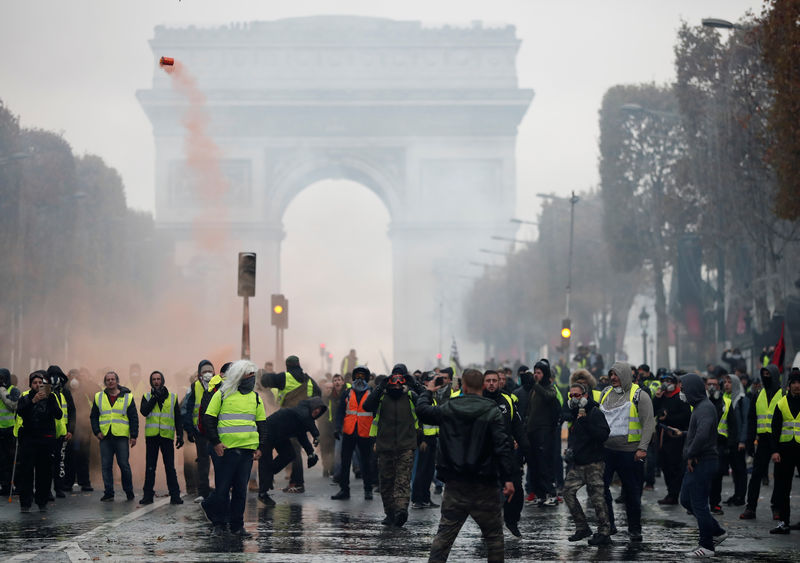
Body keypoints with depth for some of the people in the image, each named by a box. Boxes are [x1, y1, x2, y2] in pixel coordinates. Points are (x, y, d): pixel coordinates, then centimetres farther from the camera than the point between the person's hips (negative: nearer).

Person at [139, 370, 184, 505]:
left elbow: (178, 418, 10)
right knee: (150, 467, 3)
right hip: (151, 435, 1)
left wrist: (180, 435, 3)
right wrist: (155, 397, -10)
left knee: (170, 467, -2)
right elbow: (144, 411, -9)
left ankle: (175, 495, 0)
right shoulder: (147, 396, 10)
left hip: (167, 435, -1)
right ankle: (148, 495, 8)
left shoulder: (172, 397, 10)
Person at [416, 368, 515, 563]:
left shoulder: (448, 409, 1)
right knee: (494, 535, 8)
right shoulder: (491, 411, -8)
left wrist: (428, 392, 38)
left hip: (455, 484, 3)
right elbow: (502, 446, -15)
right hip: (485, 486, -2)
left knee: (445, 532, 9)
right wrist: (508, 479, -14)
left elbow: (423, 410, 19)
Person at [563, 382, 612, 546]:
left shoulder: (594, 413, -12)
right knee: (568, 491, 2)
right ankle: (582, 528, 12)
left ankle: (604, 533, 2)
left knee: (597, 497, -5)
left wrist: (585, 421, -26)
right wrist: (569, 450, 17)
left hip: (593, 463, -8)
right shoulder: (574, 413, 15)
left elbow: (603, 435, -26)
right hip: (577, 464, 8)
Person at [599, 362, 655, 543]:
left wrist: (643, 448, -16)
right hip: (606, 449, 4)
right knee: (600, 486, -4)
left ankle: (634, 529, 15)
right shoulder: (606, 394, 13)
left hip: (630, 451, -4)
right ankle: (608, 526, 6)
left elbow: (648, 423, -7)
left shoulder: (639, 395, -3)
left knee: (632, 492, 4)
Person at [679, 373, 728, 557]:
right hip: (695, 464, 10)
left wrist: (691, 455, -22)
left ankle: (707, 546, 5)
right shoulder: (699, 406, 15)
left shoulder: (705, 408, -18)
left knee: (699, 504, -4)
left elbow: (702, 434, -32)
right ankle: (717, 532, 24)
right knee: (686, 500, 16)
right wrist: (689, 456, 3)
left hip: (703, 463, -10)